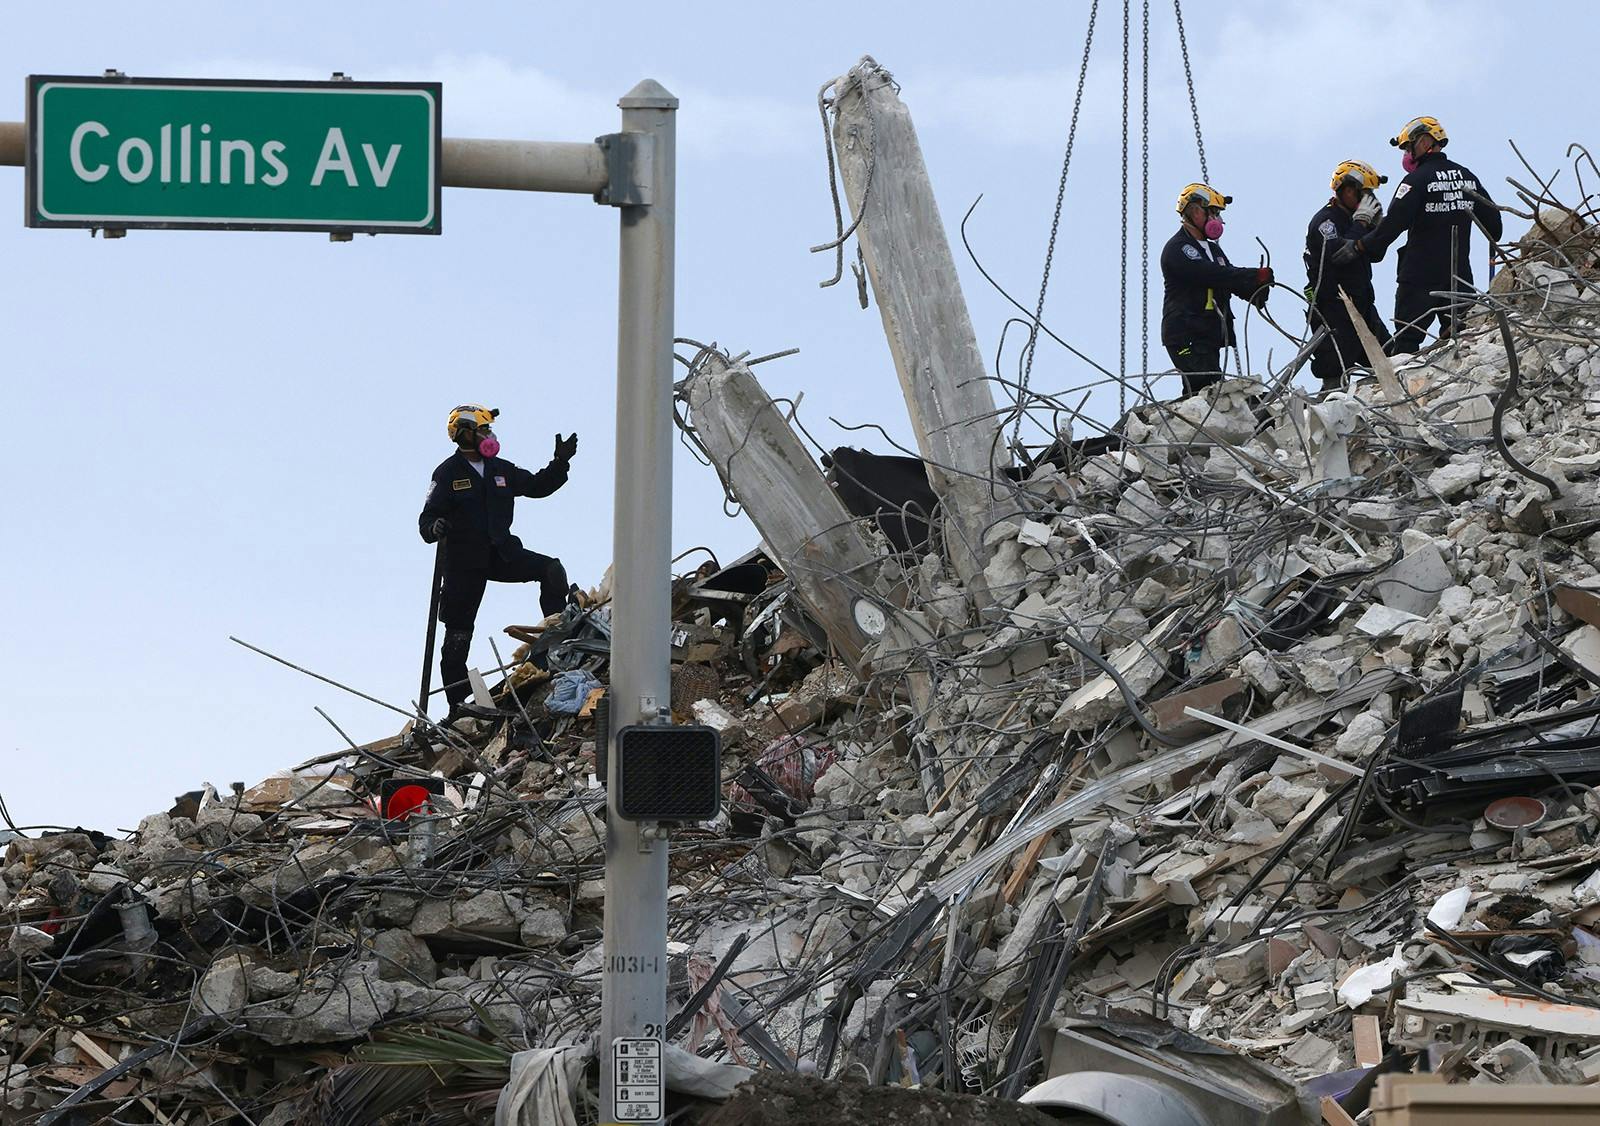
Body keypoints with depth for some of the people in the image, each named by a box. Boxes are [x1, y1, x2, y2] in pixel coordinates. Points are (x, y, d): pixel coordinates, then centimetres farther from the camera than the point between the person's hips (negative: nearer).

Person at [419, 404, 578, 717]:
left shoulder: (500, 470, 10)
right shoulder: (448, 473, -6)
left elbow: (538, 486, 19)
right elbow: (427, 519, -10)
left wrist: (561, 462, 6)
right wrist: (435, 528, -34)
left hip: (501, 554, 4)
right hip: (465, 562, -4)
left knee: (552, 570, -17)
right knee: (459, 634, -1)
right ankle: (457, 703, 5)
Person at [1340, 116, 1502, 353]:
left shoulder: (1417, 180, -12)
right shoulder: (1467, 177, 10)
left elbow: (1393, 224, -16)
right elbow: (1492, 218, 18)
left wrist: (1360, 246, -4)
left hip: (1420, 275, -6)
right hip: (1460, 275, 6)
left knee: (1405, 340, -3)